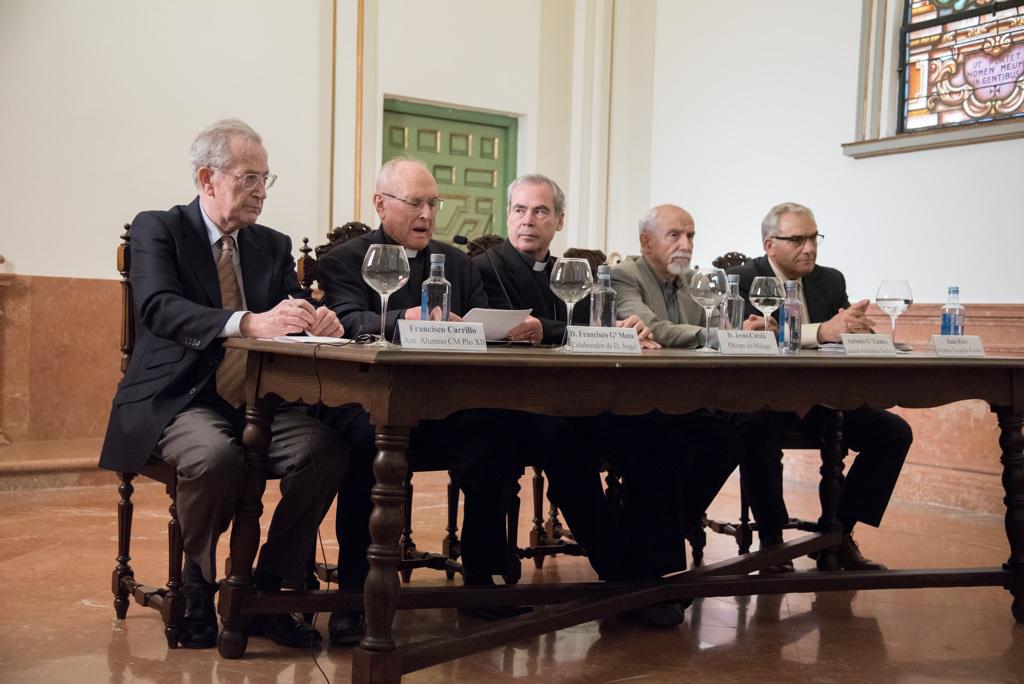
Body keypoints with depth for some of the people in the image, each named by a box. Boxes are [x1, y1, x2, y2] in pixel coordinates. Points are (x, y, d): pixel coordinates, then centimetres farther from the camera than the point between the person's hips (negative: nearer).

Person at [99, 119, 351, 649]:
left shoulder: (274, 245, 15)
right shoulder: (156, 229, -1)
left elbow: (292, 317, 9)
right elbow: (158, 308, -20)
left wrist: (320, 324, -19)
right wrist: (249, 323, -37)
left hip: (255, 404, 5)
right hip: (177, 401, -4)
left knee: (326, 451, -25)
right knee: (217, 458, -37)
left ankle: (265, 593, -8)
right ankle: (198, 586, -7)